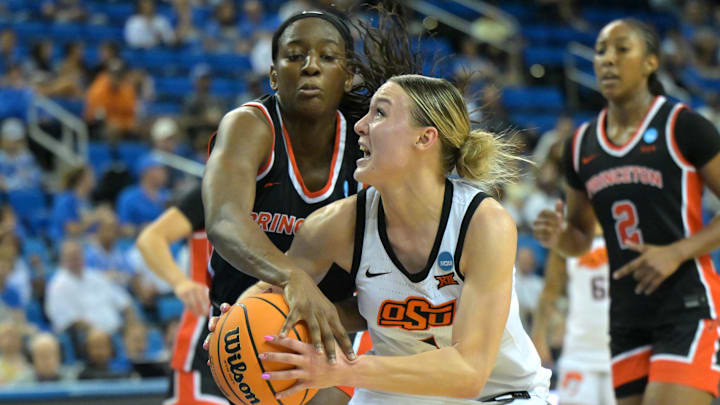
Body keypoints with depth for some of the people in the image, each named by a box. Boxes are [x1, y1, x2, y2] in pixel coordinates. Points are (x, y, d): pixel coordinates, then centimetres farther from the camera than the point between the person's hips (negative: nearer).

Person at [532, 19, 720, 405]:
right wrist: (559, 237, -2)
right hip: (627, 317, 6)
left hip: (687, 308, -6)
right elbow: (581, 239, 20)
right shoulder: (581, 144, 11)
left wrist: (676, 253, -18)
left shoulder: (683, 127, -6)